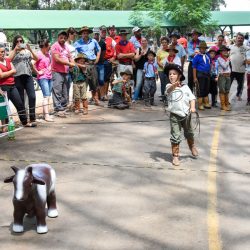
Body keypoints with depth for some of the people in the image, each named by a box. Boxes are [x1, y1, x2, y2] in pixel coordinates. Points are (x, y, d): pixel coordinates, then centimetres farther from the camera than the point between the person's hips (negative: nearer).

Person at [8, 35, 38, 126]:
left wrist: (30, 49, -8)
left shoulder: (27, 51, 14)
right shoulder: (13, 52, 9)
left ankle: (32, 118, -3)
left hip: (28, 76, 1)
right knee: (21, 99, 2)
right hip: (17, 77, -1)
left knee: (32, 97, -9)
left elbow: (36, 59, 3)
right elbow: (9, 60, -9)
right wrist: (15, 49, -11)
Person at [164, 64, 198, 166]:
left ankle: (192, 147, 51)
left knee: (189, 133, 23)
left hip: (186, 114, 3)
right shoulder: (169, 86, -7)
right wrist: (174, 85, -54)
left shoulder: (185, 87, 3)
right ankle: (175, 156, 5)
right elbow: (169, 89, -32)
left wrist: (192, 107, -15)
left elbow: (192, 97, 3)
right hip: (174, 115, -3)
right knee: (175, 136, -7)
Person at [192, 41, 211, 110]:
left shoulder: (207, 56, 12)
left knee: (206, 90, 12)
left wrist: (209, 74, 10)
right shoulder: (197, 56, -5)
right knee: (200, 90, -1)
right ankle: (200, 105, 5)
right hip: (200, 75, -6)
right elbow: (194, 67, -6)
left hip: (207, 74, 6)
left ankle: (206, 103, 21)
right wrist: (195, 77, -11)